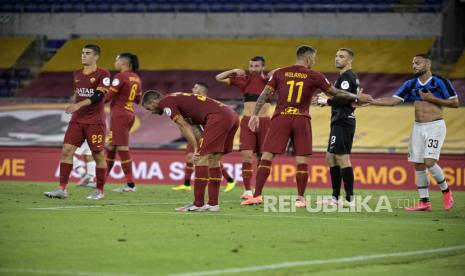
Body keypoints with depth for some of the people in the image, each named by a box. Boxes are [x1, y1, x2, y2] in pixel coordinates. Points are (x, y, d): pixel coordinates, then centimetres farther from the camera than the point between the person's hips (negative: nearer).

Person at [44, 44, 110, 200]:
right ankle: (62, 189, -7)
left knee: (98, 155, 0)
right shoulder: (77, 74, 14)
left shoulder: (102, 74, -7)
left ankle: (100, 191, 11)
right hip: (77, 120, 6)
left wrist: (79, 105, -27)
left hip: (95, 121, -6)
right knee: (66, 151, -6)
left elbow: (99, 95, -18)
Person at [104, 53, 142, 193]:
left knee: (122, 149, -6)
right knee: (111, 147, 16)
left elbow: (108, 96, -15)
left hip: (119, 115, -9)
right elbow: (138, 99, 17)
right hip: (129, 114, 9)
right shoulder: (136, 78, 12)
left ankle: (130, 184, -6)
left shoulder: (120, 77, -13)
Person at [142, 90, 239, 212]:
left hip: (218, 117, -9)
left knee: (201, 159, -6)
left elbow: (184, 127, -4)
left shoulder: (165, 102, 2)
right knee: (213, 161, 14)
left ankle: (198, 204, -6)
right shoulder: (176, 98, 29)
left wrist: (197, 149, -3)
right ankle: (213, 203, 15)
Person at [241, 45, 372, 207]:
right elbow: (336, 93, 10)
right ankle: (300, 198, 6)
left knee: (267, 157, -1)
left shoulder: (280, 73, 6)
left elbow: (265, 94, 4)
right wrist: (357, 97, 23)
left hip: (280, 118, 1)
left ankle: (257, 195, -8)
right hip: (301, 120, -1)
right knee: (301, 160, 6)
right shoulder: (314, 76, 2)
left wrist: (255, 115, 8)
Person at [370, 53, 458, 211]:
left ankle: (446, 191, 7)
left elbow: (455, 103, -7)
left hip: (435, 126, -6)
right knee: (418, 165, 4)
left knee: (429, 162, -17)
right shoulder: (411, 84, 8)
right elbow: (392, 101, 5)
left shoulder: (441, 82, -7)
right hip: (418, 127, 6)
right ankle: (424, 202, 12)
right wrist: (370, 101, -6)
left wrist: (433, 99, -15)